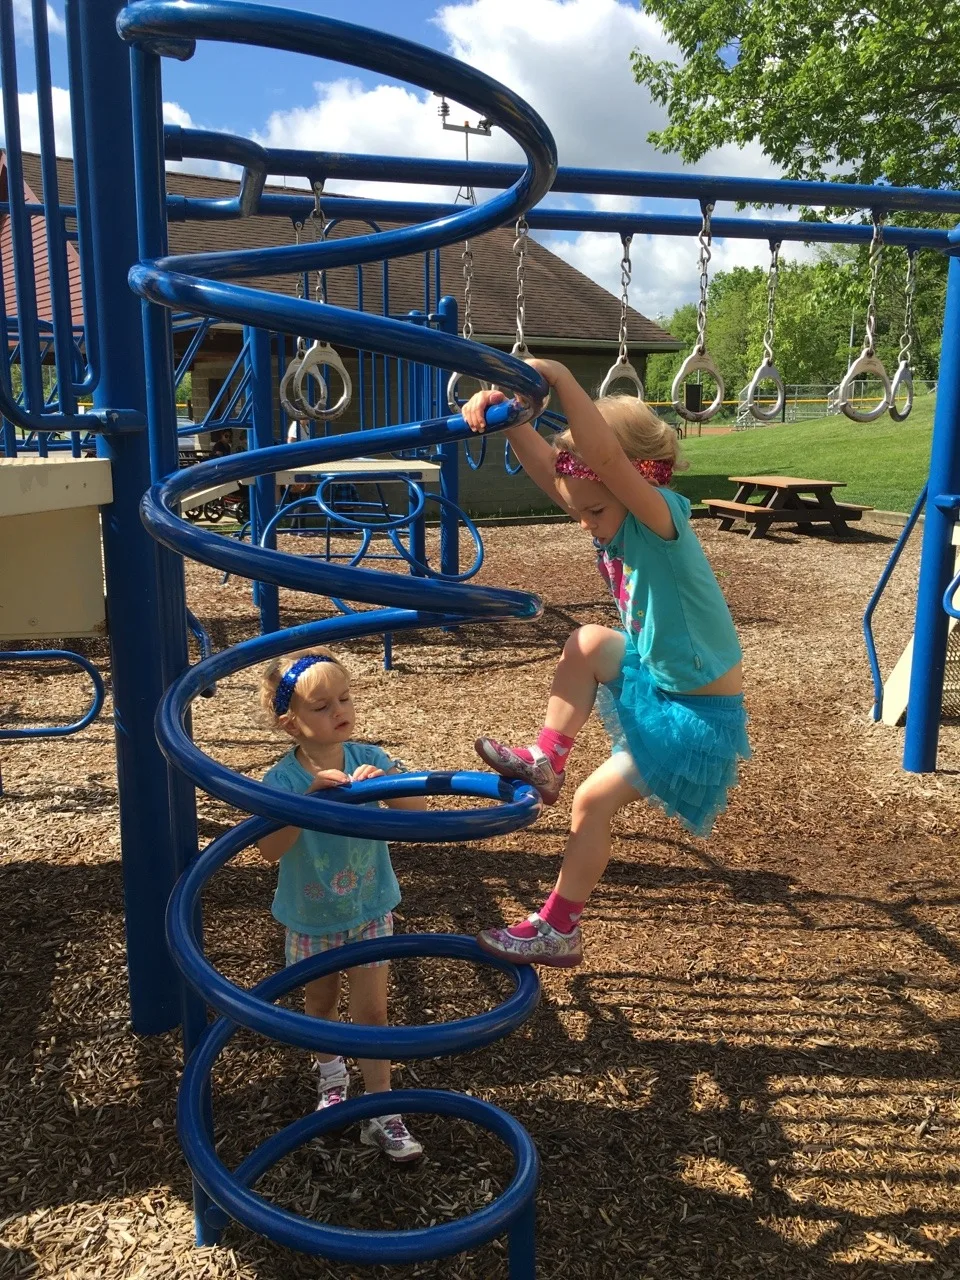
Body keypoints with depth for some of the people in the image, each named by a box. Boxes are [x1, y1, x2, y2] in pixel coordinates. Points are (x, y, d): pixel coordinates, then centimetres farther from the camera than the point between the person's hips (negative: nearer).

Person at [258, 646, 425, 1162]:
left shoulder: (370, 759, -16)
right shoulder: (282, 779, -21)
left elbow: (417, 813, -22)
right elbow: (269, 849, -33)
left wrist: (385, 782, -40)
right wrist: (309, 797, -45)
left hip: (370, 911, 0)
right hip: (310, 920, 0)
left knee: (371, 1011, 4)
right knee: (321, 1003, 22)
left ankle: (380, 1114, 18)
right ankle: (332, 1073, 50)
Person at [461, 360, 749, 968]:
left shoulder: (661, 519, -25)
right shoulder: (613, 519, -4)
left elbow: (606, 456, -43)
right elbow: (546, 463, -12)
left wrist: (560, 377, -41)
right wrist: (504, 410, -28)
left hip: (700, 715, -8)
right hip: (653, 677, 8)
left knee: (594, 800, -5)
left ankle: (560, 931, 11)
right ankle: (545, 760, 3)